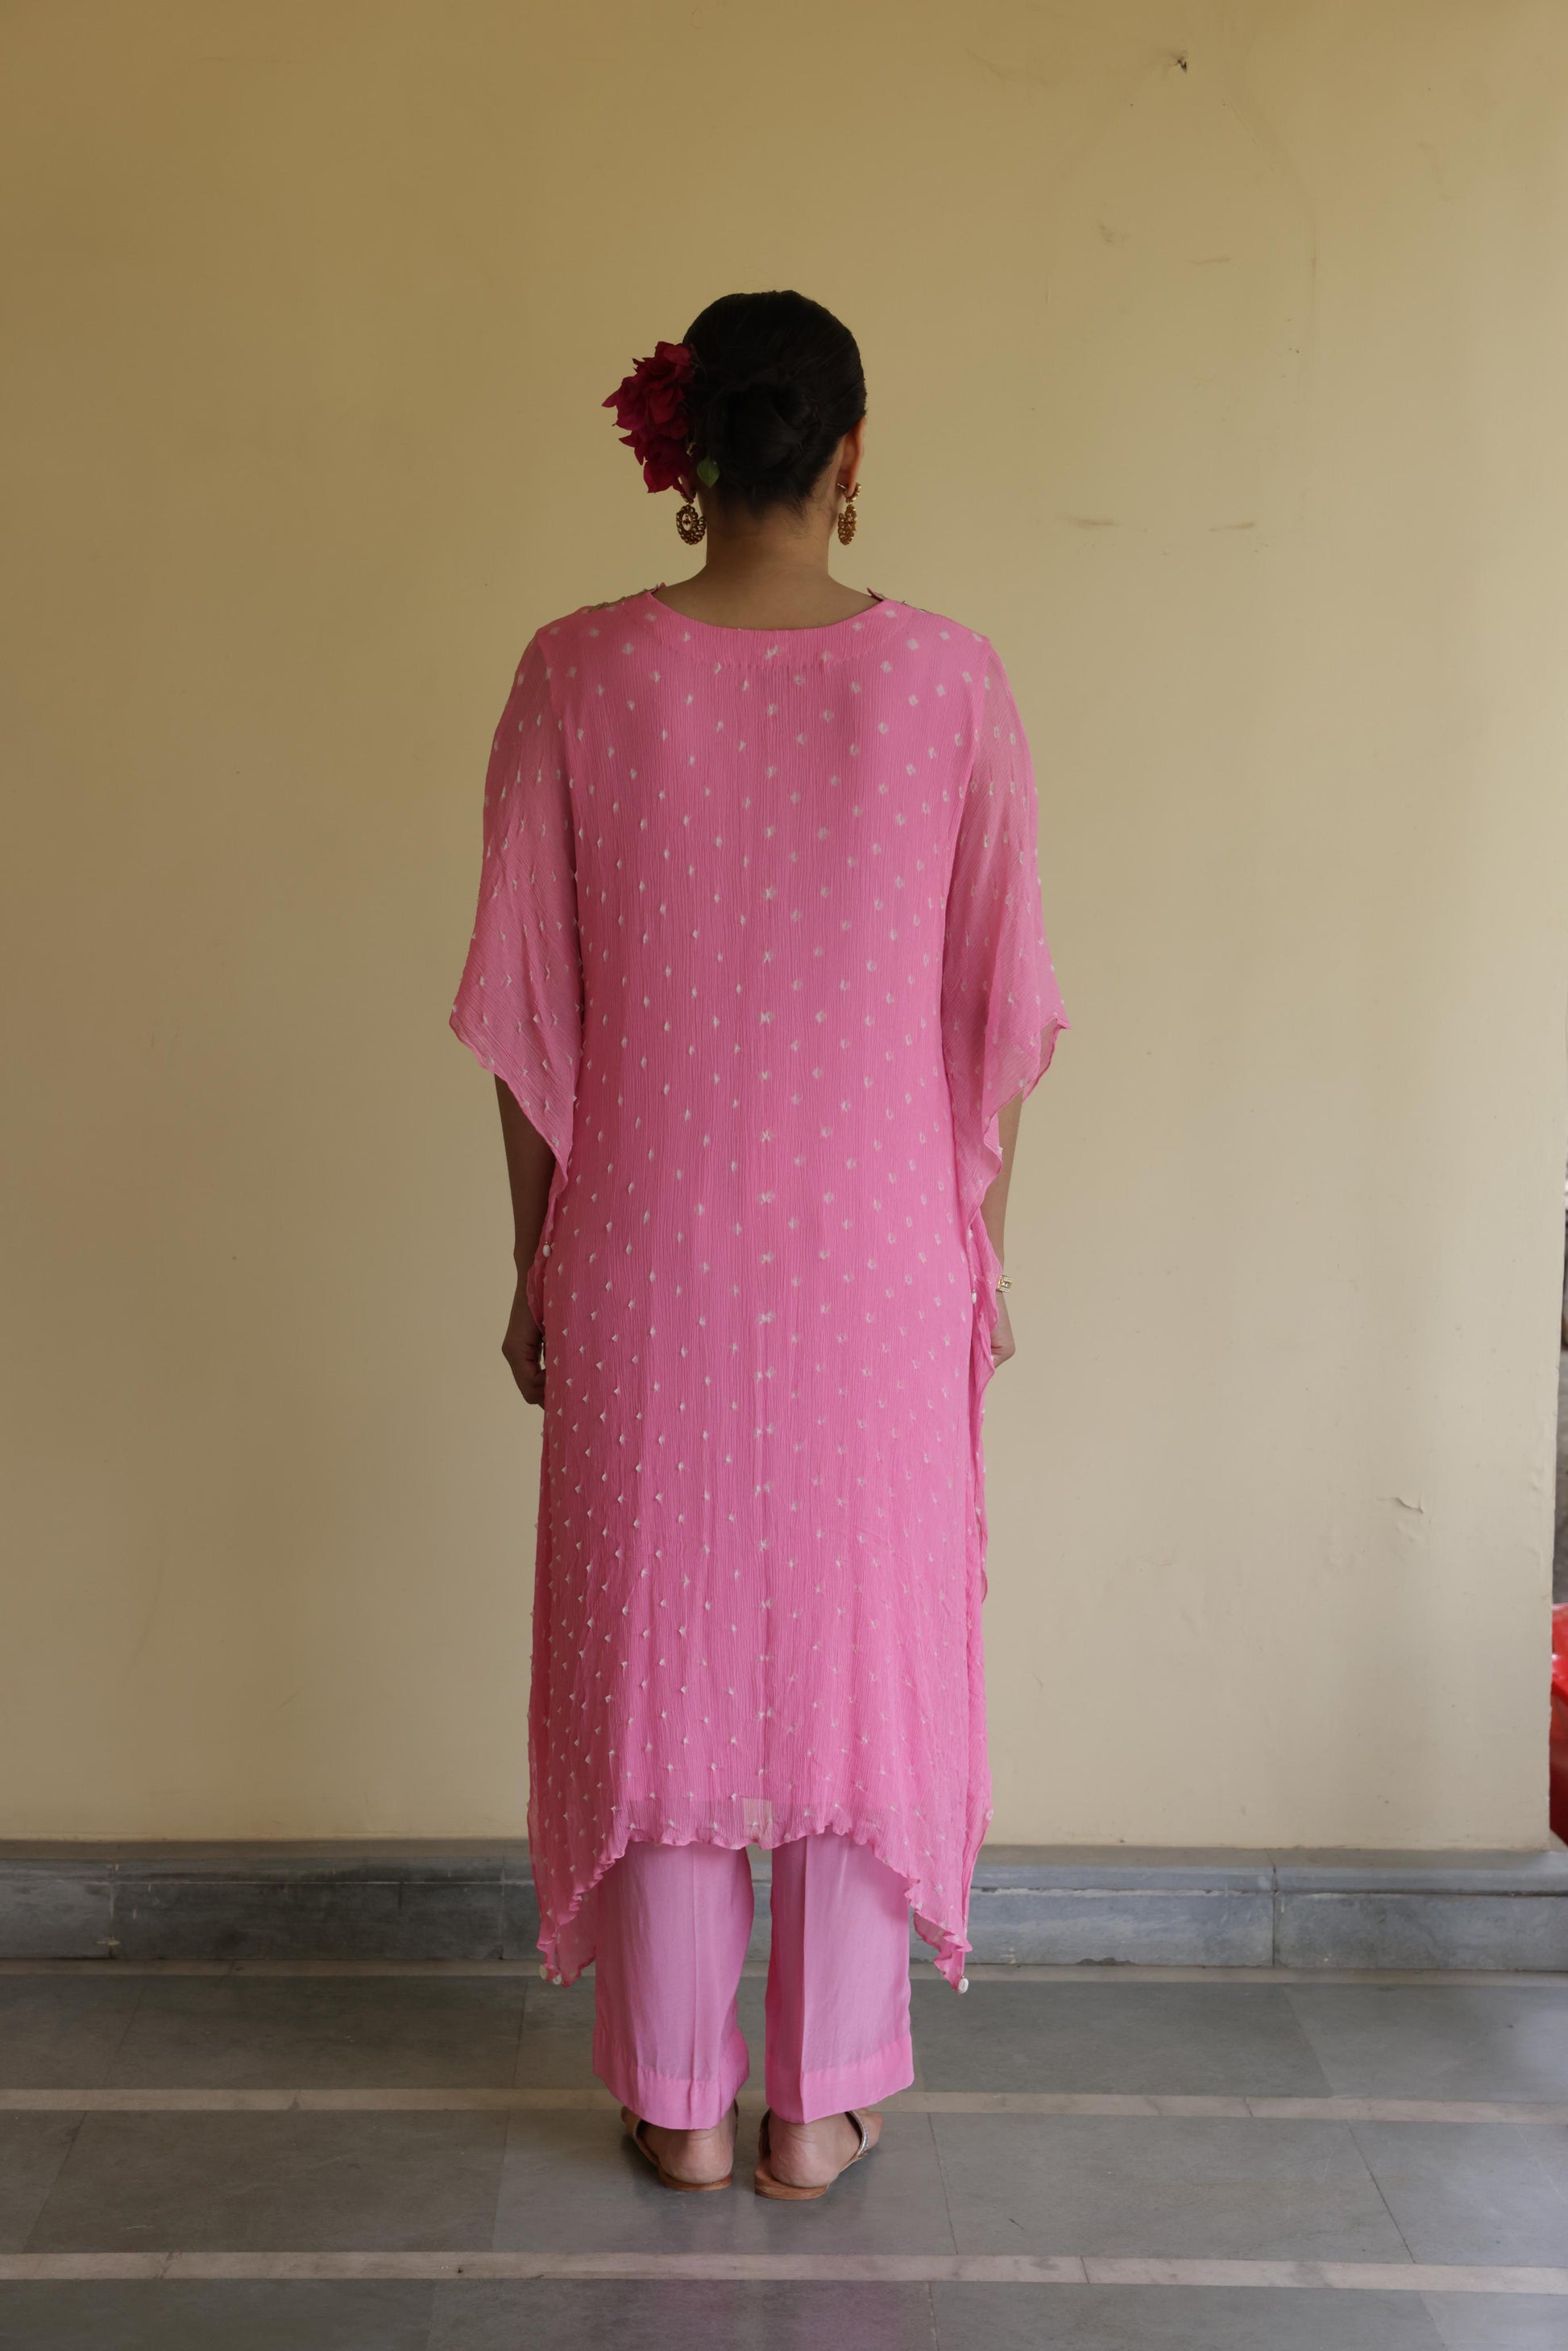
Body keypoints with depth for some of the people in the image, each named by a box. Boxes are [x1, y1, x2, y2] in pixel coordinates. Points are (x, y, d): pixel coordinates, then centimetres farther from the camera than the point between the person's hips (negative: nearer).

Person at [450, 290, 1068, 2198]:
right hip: (878, 1261, 0)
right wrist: (980, 1246, 10)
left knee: (657, 1650, 13)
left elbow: (527, 1018, -4)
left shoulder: (578, 677, -7)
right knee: (862, 1649, 13)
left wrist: (535, 1270, 7)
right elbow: (998, 1013, -2)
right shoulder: (947, 679, -7)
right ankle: (820, 2106, 25)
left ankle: (680, 2105, 26)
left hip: (648, 1263, 0)